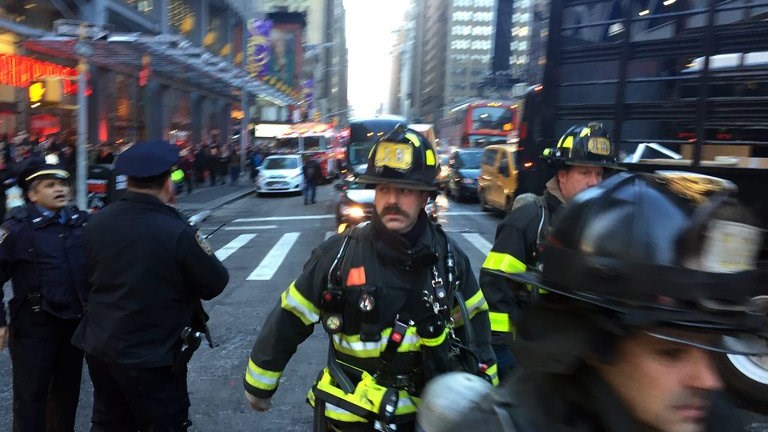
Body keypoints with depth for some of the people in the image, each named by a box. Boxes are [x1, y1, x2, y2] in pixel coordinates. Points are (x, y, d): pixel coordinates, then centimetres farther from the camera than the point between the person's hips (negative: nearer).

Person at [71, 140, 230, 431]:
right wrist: (198, 250, 4)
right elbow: (215, 284, -12)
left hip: (99, 347, 6)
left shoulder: (98, 221, -4)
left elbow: (93, 274, 12)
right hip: (151, 357, -6)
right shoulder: (177, 232, -24)